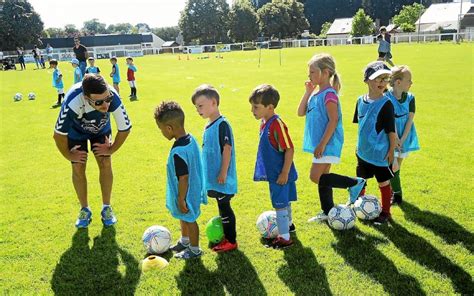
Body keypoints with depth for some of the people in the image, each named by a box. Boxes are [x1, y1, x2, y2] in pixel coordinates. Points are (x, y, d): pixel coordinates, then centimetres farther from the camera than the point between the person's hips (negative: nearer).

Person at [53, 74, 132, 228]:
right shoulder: (72, 103, -45)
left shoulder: (113, 97, -41)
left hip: (101, 128, 1)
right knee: (78, 168, -5)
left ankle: (106, 207, 10)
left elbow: (125, 128, -23)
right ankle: (85, 209, 15)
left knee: (105, 163, -7)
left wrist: (111, 150, -12)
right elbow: (59, 134, -27)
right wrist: (69, 155, -13)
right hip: (76, 130, -1)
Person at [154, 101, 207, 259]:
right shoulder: (191, 139, -6)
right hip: (192, 190, 9)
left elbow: (183, 178, -27)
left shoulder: (178, 152, -34)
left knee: (189, 219, 12)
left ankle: (194, 249, 33)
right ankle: (184, 241, 49)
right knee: (184, 217, 27)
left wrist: (181, 199, -16)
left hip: (186, 194, -9)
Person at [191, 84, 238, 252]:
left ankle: (231, 241, 13)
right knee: (222, 207, 17)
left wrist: (223, 173, -20)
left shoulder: (222, 124, -16)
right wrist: (206, 172, 21)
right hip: (212, 178, 8)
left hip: (222, 179, -8)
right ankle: (226, 236, 29)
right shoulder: (208, 126, 11)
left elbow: (227, 149, -19)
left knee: (224, 207, 1)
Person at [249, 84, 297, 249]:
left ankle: (285, 237, 11)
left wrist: (285, 173, -21)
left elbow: (289, 150, -22)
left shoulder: (277, 125, -24)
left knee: (280, 204, 0)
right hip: (273, 173, 9)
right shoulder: (265, 123, 4)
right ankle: (288, 224, 45)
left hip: (280, 174, -9)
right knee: (284, 201, 25)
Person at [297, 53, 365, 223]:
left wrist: (322, 144, -23)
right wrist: (308, 92, 3)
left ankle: (355, 183, 0)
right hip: (320, 143, 9)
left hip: (327, 144, -9)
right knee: (322, 177, 15)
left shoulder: (329, 94, -16)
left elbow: (333, 121, -22)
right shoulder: (316, 94, 11)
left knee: (316, 177, -11)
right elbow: (301, 113, 10)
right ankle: (327, 212, 27)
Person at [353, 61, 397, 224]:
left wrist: (391, 151, -13)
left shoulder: (386, 104, -16)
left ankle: (385, 212, 27)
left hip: (381, 154, -5)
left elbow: (391, 131, -13)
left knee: (384, 183, 9)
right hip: (363, 152, 5)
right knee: (360, 181, 20)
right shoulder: (361, 101, -1)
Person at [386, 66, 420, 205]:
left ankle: (395, 193, 26)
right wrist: (396, 138, -17)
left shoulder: (410, 98, -1)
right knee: (393, 167, -7)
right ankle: (397, 195, 9)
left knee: (397, 166, 11)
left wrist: (402, 139, -12)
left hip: (404, 137, 3)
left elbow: (409, 120, -4)